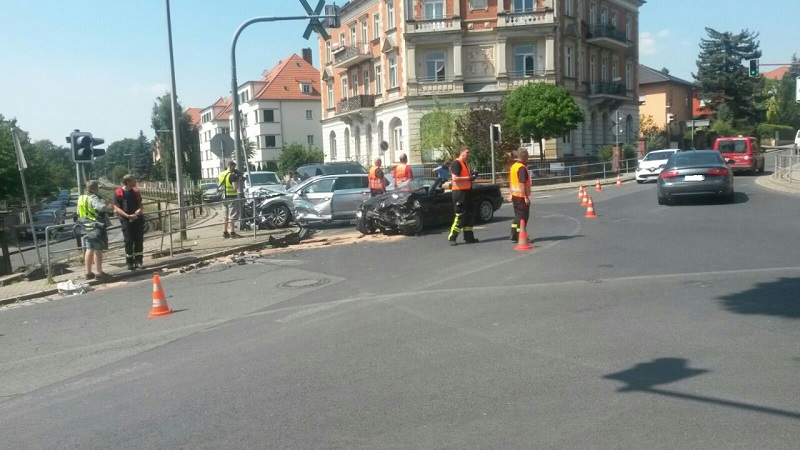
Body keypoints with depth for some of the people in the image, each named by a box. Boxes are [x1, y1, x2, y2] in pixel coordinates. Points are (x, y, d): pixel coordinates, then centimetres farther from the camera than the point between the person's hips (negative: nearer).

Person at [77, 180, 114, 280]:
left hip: (87, 227, 8)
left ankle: (88, 273, 20)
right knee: (98, 250, -2)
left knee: (89, 250, 14)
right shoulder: (93, 198, -15)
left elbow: (79, 213, 21)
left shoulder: (81, 198, 11)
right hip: (97, 227, -8)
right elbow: (99, 206, -37)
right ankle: (99, 273, 3)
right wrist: (108, 207, -44)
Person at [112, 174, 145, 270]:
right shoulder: (118, 192, -8)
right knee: (129, 241, -1)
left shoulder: (135, 191, 7)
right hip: (126, 219, -4)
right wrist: (128, 216, -20)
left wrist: (139, 210, -7)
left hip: (137, 218, 4)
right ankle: (130, 262, 9)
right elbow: (117, 208, -10)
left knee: (139, 239, 1)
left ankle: (138, 261, 8)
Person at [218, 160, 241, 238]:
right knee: (232, 216, -5)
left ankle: (225, 232, 16)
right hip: (231, 197, -8)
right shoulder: (232, 175, -15)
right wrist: (238, 179, -8)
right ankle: (232, 233, -5)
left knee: (225, 216, 13)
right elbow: (235, 187, -20)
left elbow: (220, 187, 17)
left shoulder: (221, 174, 11)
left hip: (224, 197, 8)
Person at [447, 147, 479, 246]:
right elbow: (454, 178, -22)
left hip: (466, 191, 10)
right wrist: (469, 178, -20)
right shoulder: (456, 163, -12)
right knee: (460, 216, -8)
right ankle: (452, 238, -2)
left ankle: (469, 237, 17)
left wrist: (472, 177, 10)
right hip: (459, 192, -10)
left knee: (470, 215, 11)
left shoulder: (465, 164, 19)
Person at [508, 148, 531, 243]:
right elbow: (522, 183, -23)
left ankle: (514, 235, 16)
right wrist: (526, 197, -21)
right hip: (521, 196, -9)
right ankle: (520, 237, 4)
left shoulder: (513, 166, 11)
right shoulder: (522, 168, -18)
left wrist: (511, 194, 22)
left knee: (518, 215, 17)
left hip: (515, 195, 9)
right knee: (523, 216, 0)